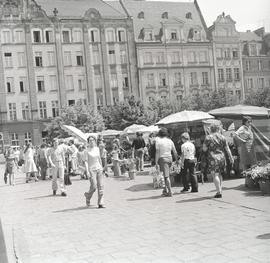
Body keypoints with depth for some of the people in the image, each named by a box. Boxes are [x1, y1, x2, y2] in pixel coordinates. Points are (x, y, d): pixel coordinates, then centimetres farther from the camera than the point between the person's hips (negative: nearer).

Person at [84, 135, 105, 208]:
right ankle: (88, 196, 24)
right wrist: (87, 171, -19)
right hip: (91, 169, -5)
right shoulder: (87, 151, -6)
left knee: (101, 186, -2)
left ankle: (100, 203, 2)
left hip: (99, 169, 5)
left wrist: (101, 168, 19)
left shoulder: (97, 149, 10)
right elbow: (86, 161, -11)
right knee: (94, 186, -9)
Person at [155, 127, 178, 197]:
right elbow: (174, 152, 9)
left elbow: (157, 152, -10)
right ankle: (165, 190, 20)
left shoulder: (158, 140, -6)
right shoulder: (170, 141, 7)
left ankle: (170, 192, -4)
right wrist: (177, 160, 18)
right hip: (169, 158, 5)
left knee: (166, 176, -4)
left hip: (162, 158, -5)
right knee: (166, 175, 16)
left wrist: (156, 161, -7)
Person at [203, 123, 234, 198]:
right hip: (222, 157, 5)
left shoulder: (208, 137, -4)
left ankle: (219, 192, -12)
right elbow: (227, 149, 7)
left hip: (213, 158, -5)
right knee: (219, 174, 17)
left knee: (215, 175, -5)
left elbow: (204, 149, -5)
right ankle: (220, 190, 20)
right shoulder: (222, 137, 8)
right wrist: (231, 157, 13)